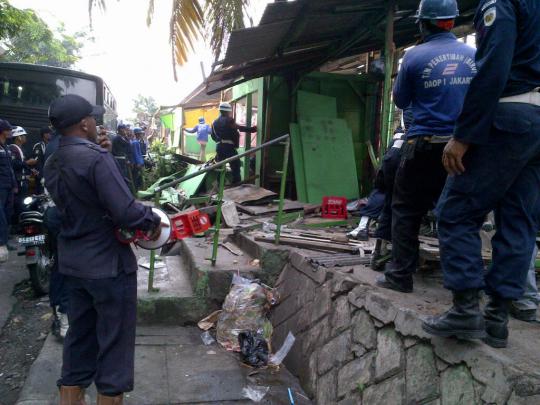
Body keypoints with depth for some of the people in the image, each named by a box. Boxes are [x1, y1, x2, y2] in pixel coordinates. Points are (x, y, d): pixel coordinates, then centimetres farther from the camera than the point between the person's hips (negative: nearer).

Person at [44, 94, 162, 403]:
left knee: (79, 335, 20)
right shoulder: (97, 158, -21)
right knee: (114, 341, 7)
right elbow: (126, 212, -27)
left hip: (72, 263, 8)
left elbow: (72, 209, 9)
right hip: (109, 265, -8)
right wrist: (153, 219, -9)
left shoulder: (52, 165, 5)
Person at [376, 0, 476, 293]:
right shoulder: (474, 55, 5)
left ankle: (400, 275, 6)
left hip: (424, 146, -3)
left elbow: (400, 101, 6)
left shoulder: (414, 57, -5)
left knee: (406, 211, 6)